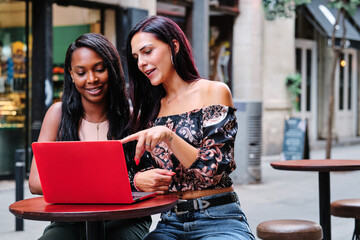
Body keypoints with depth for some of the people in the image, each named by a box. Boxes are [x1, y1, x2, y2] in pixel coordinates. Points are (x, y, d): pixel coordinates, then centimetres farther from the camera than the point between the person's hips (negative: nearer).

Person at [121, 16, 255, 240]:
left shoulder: (214, 92, -1)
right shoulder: (149, 108, 14)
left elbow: (216, 170, -9)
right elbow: (142, 169, 18)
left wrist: (168, 136, -22)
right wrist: (138, 179, -6)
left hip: (218, 221, -4)